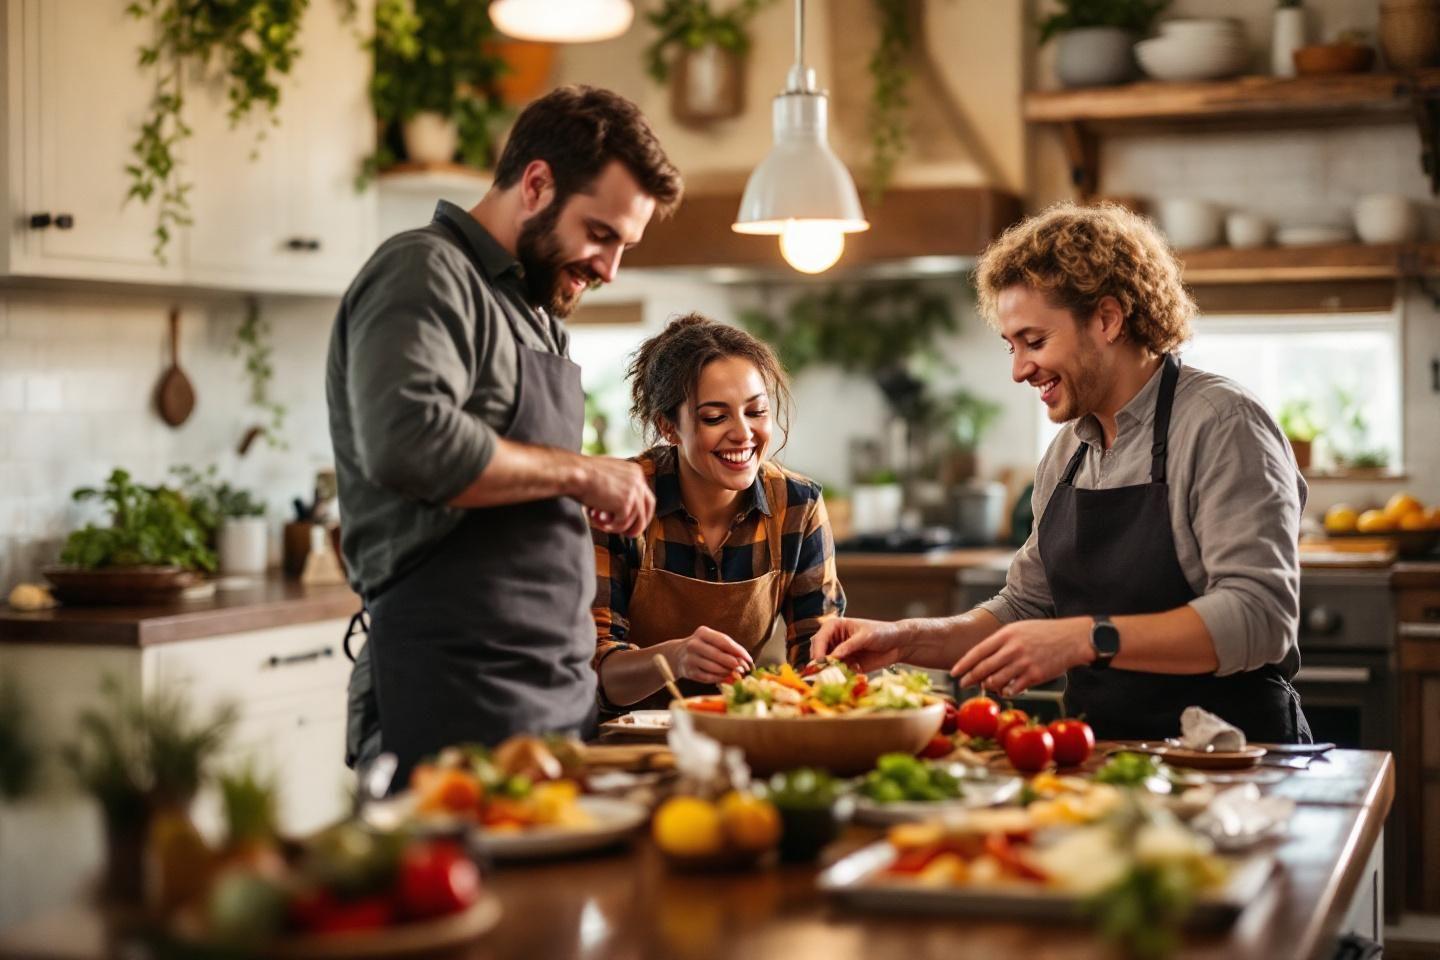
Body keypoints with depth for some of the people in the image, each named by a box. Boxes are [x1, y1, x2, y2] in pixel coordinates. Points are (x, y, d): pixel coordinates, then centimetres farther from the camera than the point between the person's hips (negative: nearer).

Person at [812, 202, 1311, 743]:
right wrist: (906, 640, 5)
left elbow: (1258, 617, -21)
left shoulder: (1221, 425, -10)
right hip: (1105, 760, 6)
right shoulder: (1066, 455, 14)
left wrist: (1088, 639, -28)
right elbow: (1024, 612, 21)